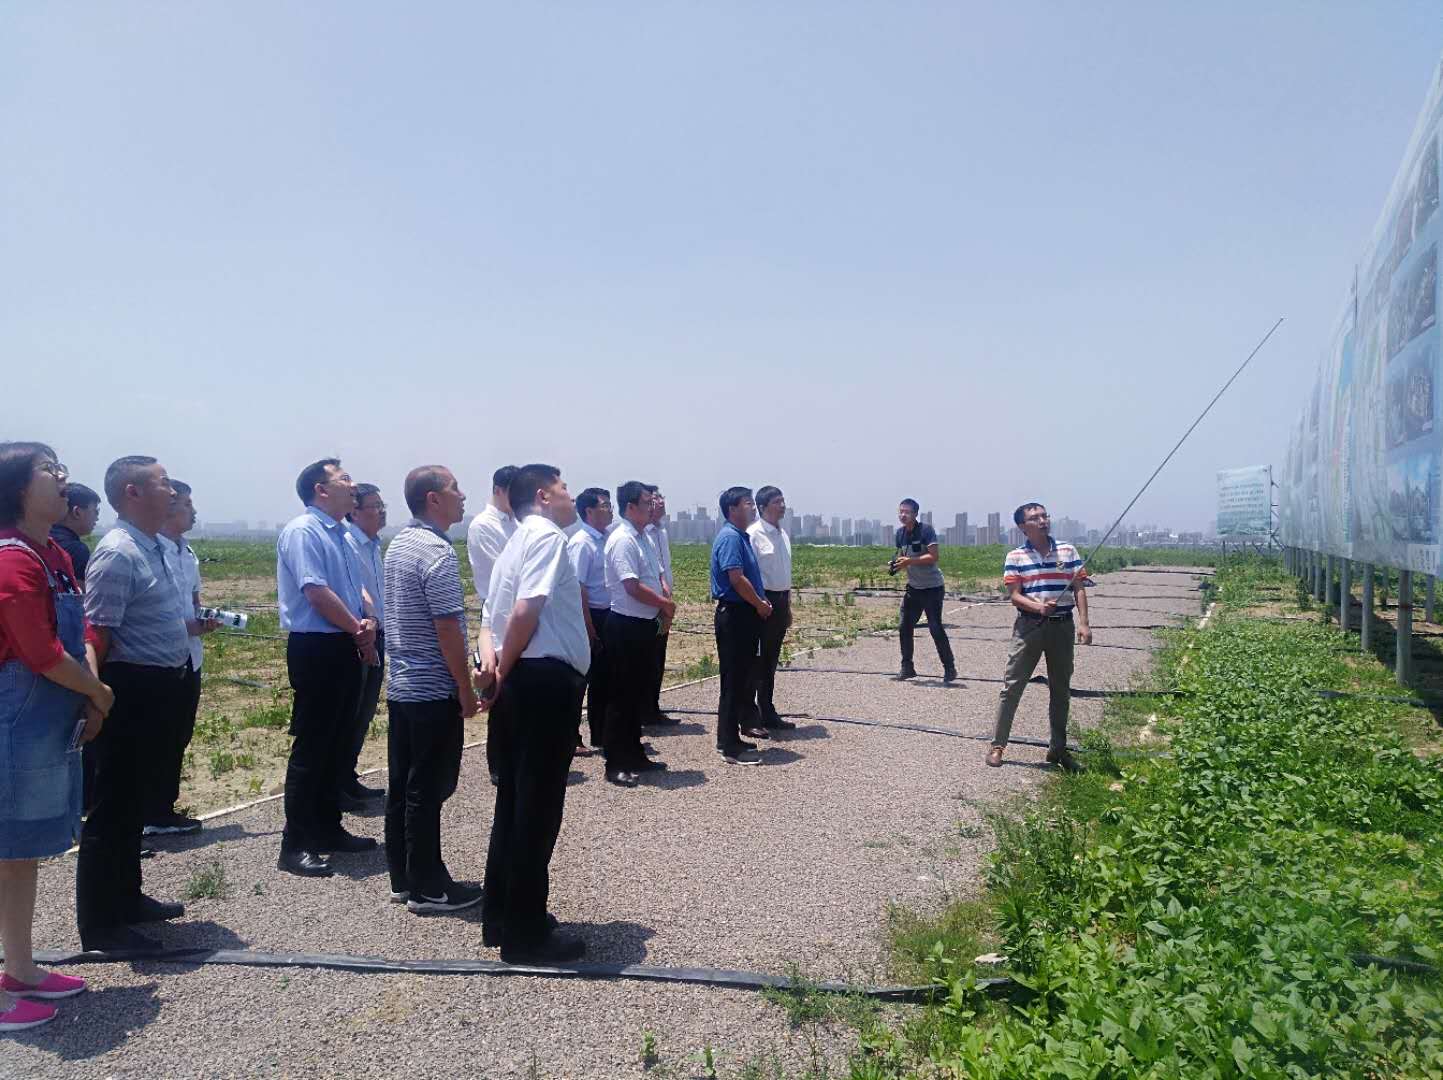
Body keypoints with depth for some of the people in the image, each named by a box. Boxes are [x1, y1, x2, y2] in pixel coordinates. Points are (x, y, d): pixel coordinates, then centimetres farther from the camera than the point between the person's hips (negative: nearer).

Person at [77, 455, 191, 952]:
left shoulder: (155, 547, 10)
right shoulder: (117, 553, -18)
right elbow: (97, 633, -24)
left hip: (159, 690, 10)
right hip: (132, 691, -10)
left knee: (134, 799, 21)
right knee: (113, 806, 1)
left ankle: (127, 898, 36)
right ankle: (99, 925, 12)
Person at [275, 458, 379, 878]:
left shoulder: (342, 537, 16)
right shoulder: (302, 530, -12)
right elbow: (316, 593, -20)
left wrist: (369, 622, -4)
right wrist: (358, 629, -10)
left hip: (346, 648, 9)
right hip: (316, 648, -9)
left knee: (338, 744, 15)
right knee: (311, 747, -5)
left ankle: (327, 828, 26)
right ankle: (295, 844, 3)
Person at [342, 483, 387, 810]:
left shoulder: (374, 546, 13)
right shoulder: (348, 543, -16)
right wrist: (368, 616, -46)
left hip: (376, 636, 9)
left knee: (365, 711, 16)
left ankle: (349, 779, 28)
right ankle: (335, 786, 9)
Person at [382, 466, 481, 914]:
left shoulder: (397, 545, 11)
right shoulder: (438, 552, -18)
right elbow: (448, 629, -20)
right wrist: (466, 690, -12)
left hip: (400, 685, 9)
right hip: (434, 690, -9)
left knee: (401, 786, 13)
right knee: (427, 790, -1)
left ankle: (402, 878, 23)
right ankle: (428, 887, 9)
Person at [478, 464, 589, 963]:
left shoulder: (515, 543, 22)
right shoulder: (546, 534, -9)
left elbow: (492, 616, 17)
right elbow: (527, 610, -21)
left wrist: (491, 660, -1)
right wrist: (505, 669, -10)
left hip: (518, 682, 10)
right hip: (546, 681, -10)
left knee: (514, 800, 17)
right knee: (538, 807, -1)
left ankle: (500, 917, 29)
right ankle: (526, 934, 10)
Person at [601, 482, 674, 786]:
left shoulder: (644, 538, 12)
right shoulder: (622, 540, -16)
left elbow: (656, 576, 20)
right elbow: (633, 587, -23)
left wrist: (665, 601, 0)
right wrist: (665, 603, -11)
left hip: (645, 624, 9)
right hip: (626, 626, -9)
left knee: (641, 693, 17)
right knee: (622, 696, -1)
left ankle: (634, 755, 29)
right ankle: (616, 764, 8)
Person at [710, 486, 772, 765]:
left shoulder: (743, 537, 15)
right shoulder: (730, 537, -16)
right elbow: (736, 578, -23)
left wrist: (761, 602, 7)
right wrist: (760, 605, -11)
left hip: (748, 613, 10)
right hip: (734, 614, -10)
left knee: (747, 673, 18)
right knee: (734, 678, -5)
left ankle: (745, 722, 32)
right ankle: (729, 745, 0)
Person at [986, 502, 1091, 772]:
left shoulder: (1068, 552, 4)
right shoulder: (1015, 557, -2)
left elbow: (1079, 590, 3)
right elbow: (1014, 596, -6)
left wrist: (1084, 623, -8)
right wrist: (1039, 607, -24)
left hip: (1062, 626, 2)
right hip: (1028, 626, -2)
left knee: (1061, 689, 11)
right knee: (1012, 685, -2)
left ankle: (1058, 748, 23)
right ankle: (997, 745, 6)